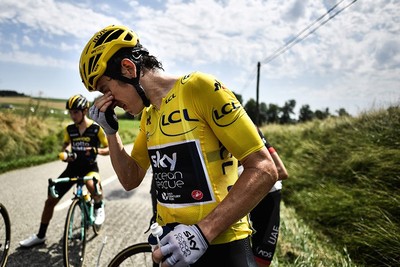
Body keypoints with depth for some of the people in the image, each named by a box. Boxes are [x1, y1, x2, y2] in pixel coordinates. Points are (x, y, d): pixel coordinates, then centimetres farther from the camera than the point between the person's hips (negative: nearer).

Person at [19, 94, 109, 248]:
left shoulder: (96, 129, -11)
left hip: (90, 167, -4)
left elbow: (108, 148, -6)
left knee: (91, 185, -40)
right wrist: (64, 152, -6)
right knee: (50, 200, 1)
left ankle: (99, 206, -4)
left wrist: (96, 150, -26)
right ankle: (40, 236, 21)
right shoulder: (69, 129, 1)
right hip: (72, 167, 5)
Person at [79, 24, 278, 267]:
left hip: (219, 247, -7)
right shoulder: (149, 114, 7)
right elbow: (131, 180, 12)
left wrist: (202, 232, -24)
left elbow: (264, 170, -19)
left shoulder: (198, 88, -16)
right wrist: (111, 131, 0)